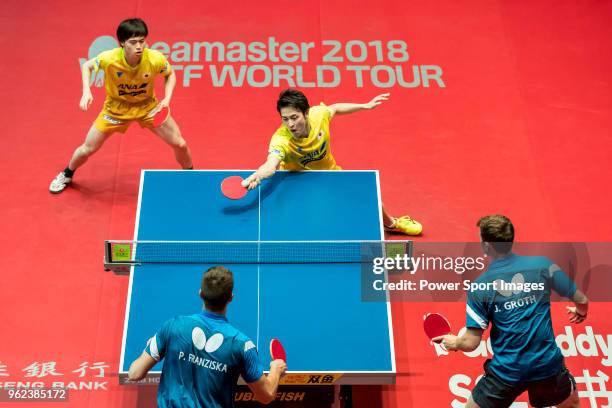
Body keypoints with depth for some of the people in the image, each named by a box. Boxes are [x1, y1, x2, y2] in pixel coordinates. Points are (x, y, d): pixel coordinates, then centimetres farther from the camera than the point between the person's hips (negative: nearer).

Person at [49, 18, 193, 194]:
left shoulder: (155, 59, -29)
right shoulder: (109, 58, -31)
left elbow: (170, 74, -5)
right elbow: (87, 66, -7)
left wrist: (167, 98, -20)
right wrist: (86, 92, -21)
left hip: (148, 106, 1)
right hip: (116, 106, 0)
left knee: (179, 144, -2)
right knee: (88, 149, 4)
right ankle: (67, 175, 37)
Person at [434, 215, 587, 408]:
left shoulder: (479, 287, -11)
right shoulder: (542, 264, -7)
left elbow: (470, 343, -10)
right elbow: (582, 301, 4)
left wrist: (454, 343, 13)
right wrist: (581, 312, 28)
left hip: (507, 371, -2)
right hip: (548, 363, 2)